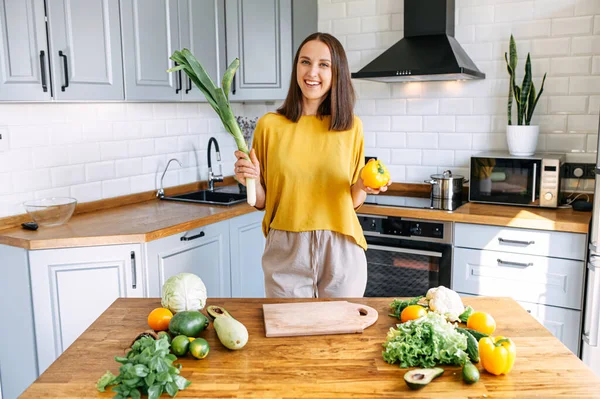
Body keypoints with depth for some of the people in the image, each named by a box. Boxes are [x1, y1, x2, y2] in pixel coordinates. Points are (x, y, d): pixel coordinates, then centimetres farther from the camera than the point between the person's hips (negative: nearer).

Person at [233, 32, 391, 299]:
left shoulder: (351, 127, 1)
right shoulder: (270, 125, -2)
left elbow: (353, 202, 8)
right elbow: (263, 202, 5)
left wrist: (363, 188, -12)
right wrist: (252, 182, -14)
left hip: (341, 252, 1)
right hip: (286, 252, -1)